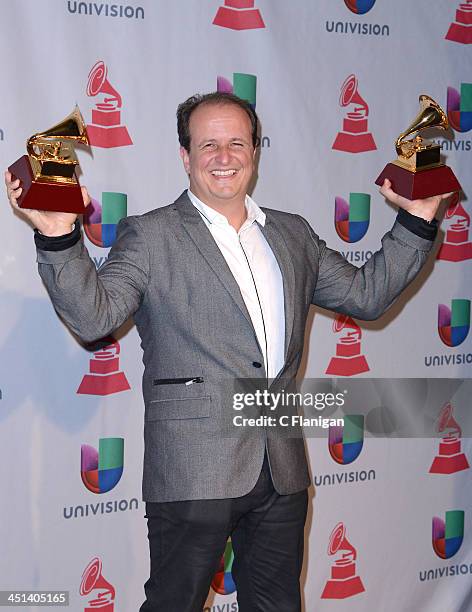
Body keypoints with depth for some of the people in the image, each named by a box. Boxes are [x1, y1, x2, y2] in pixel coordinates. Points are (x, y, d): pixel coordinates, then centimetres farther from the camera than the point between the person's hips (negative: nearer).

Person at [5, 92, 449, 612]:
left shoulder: (293, 235, 15)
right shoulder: (150, 236, -2)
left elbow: (366, 294, 19)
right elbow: (93, 316, -12)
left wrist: (416, 220, 13)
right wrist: (59, 236, -26)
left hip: (283, 470, 5)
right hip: (194, 471, -5)